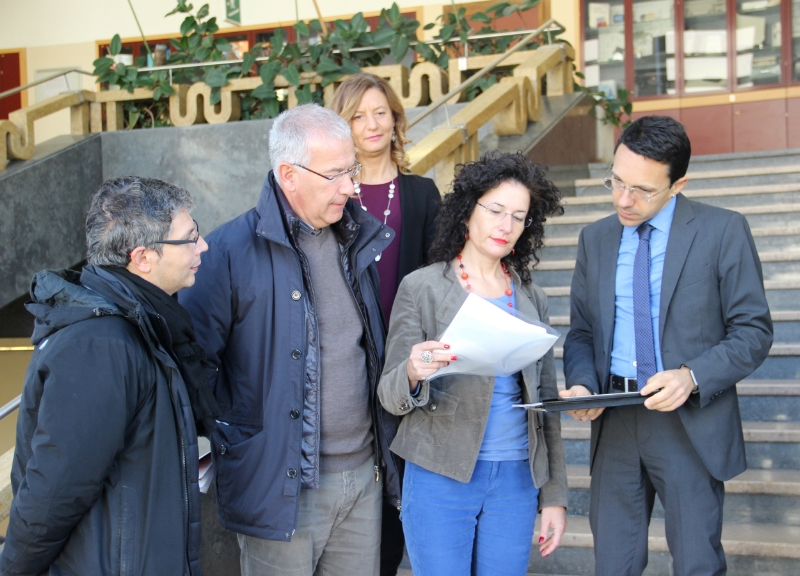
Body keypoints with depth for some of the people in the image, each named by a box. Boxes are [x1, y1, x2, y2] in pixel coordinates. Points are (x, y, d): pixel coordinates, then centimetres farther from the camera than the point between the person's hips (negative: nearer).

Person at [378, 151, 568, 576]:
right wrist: (414, 373, -28)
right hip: (441, 477, -3)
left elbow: (545, 401, 12)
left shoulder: (531, 298, 9)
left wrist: (554, 496, 10)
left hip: (516, 481, 4)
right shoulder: (422, 288, -3)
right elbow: (390, 396, -5)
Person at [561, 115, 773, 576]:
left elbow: (754, 332, -5)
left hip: (691, 425, -4)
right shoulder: (595, 239, 9)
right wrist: (582, 383, -8)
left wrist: (692, 376, -20)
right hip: (613, 422, 4)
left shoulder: (723, 231, -4)